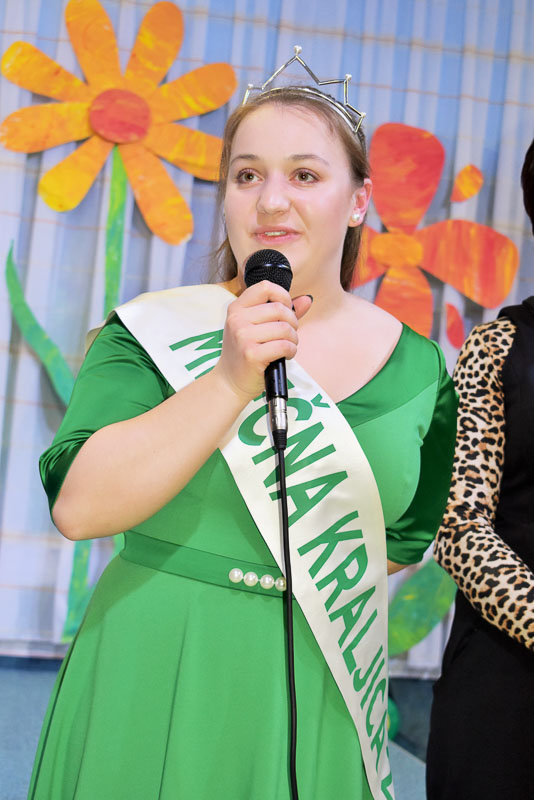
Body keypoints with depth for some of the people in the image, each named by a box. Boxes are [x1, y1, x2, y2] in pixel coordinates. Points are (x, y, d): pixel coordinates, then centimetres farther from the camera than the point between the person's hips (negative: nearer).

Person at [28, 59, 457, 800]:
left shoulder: (417, 368, 1)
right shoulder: (155, 330, -5)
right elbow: (79, 506, -17)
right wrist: (231, 381, -22)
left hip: (319, 698, 2)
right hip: (155, 682, -2)